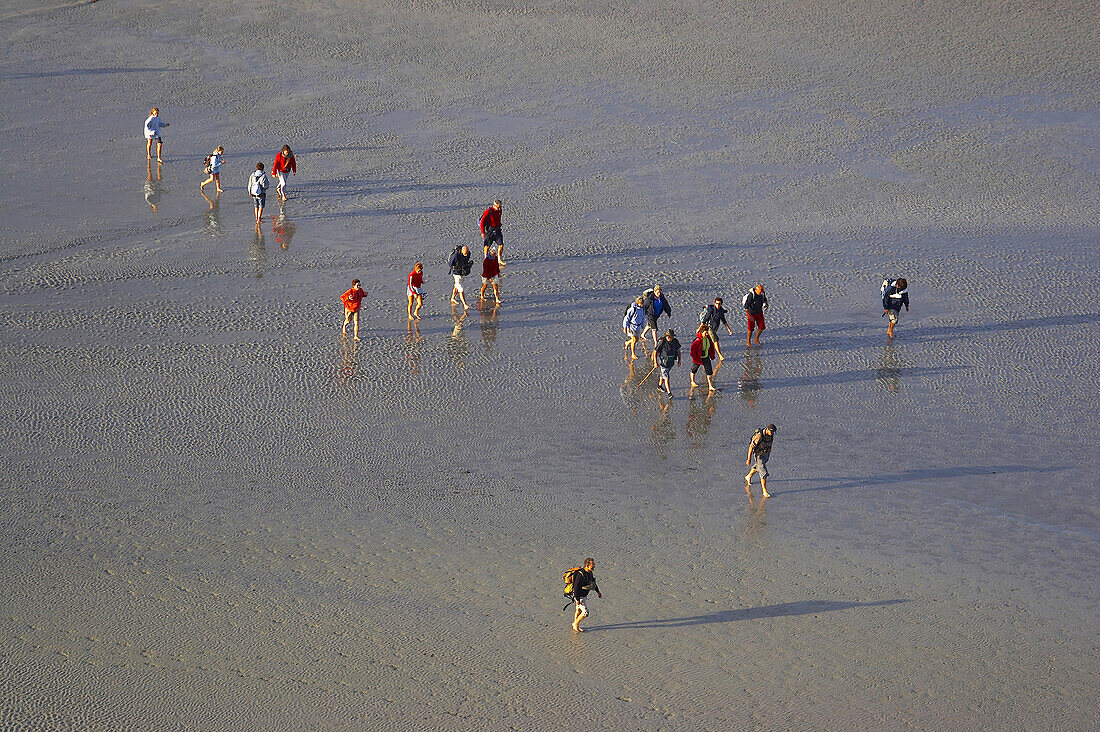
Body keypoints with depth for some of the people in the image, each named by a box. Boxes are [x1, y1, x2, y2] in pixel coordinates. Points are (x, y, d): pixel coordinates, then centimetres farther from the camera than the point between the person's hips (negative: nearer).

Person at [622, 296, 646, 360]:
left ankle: (627, 343, 43)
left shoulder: (642, 308, -4)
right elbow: (626, 318, -15)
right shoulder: (632, 308, -23)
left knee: (637, 339, 13)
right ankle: (633, 354, 5)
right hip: (631, 325, -6)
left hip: (638, 326, 6)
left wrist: (643, 326, 16)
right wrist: (625, 327, -11)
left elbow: (643, 317, 11)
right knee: (634, 339, -8)